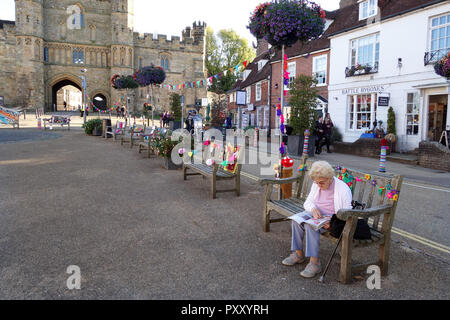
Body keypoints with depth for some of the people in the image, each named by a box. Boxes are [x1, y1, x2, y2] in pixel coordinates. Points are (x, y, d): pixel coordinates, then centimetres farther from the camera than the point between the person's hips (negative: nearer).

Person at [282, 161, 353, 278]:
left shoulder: (343, 189, -15)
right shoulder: (316, 185, 5)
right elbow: (307, 202, 7)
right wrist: (313, 209, -17)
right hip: (316, 215, 7)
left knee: (310, 225, -33)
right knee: (297, 220, -20)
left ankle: (314, 263, -29)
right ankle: (298, 254, -11)